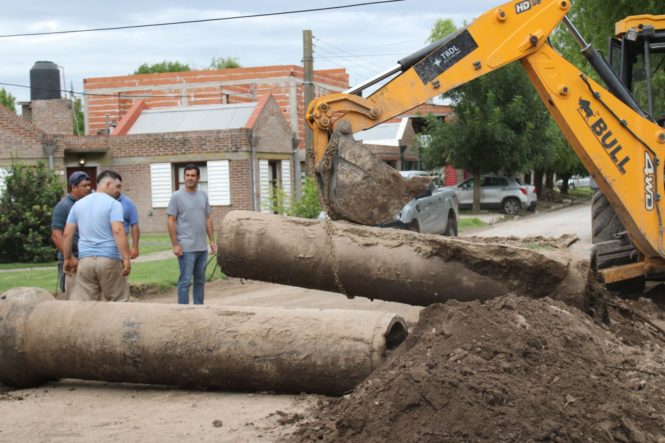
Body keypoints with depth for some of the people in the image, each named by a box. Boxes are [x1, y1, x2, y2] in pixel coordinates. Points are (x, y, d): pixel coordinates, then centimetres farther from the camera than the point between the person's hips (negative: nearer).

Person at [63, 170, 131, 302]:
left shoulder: (78, 204, 13)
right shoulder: (113, 204, -5)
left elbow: (67, 234, 12)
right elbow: (118, 231, -17)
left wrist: (68, 259, 19)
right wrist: (126, 258, -18)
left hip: (85, 260, 5)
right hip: (109, 260, -4)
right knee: (118, 302, 7)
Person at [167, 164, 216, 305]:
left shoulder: (203, 195, 10)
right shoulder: (177, 196, -7)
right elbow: (170, 221, -9)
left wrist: (212, 241, 9)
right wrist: (175, 244, -14)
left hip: (202, 247, 6)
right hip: (186, 248, -6)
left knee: (200, 280, 14)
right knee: (185, 281, -5)